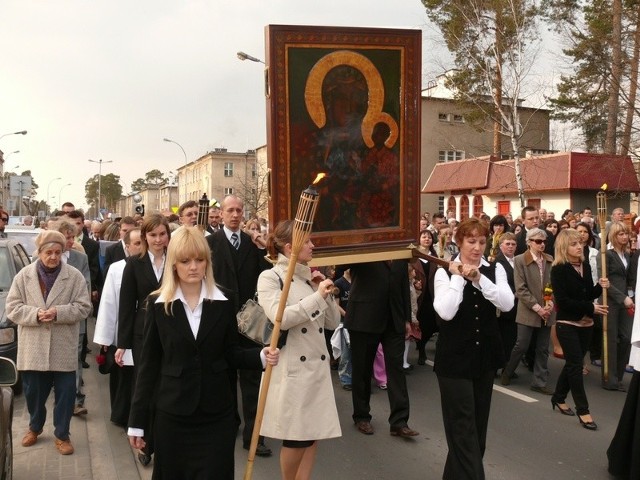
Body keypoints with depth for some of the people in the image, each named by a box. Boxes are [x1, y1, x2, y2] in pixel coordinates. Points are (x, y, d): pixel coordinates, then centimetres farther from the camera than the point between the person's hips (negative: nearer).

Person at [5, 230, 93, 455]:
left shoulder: (75, 276, -4)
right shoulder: (24, 275, 1)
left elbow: (84, 307, -5)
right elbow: (12, 307, 0)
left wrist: (58, 313, -19)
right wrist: (35, 314, -17)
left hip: (63, 348, -1)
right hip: (33, 348, 2)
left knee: (65, 394, 6)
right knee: (34, 392, 16)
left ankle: (62, 435, 23)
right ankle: (34, 427, 41)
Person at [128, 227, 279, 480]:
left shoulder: (223, 303, -1)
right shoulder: (158, 304, -3)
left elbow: (230, 353, 5)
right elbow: (148, 363, -2)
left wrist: (260, 356, -15)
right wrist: (138, 420, -2)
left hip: (216, 414, 0)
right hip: (172, 413, 0)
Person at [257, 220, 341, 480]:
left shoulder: (311, 277, 11)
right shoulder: (270, 277, -7)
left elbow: (332, 322, 11)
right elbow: (281, 318, -24)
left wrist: (327, 292, -1)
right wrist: (318, 296, -20)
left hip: (318, 365, 6)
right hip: (291, 369, -6)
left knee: (314, 434, 10)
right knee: (297, 437, 3)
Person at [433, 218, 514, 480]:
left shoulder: (495, 269, 2)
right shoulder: (445, 272, -7)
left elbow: (507, 304, -14)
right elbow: (445, 312, -21)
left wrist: (478, 278, -22)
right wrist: (458, 277, -17)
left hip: (485, 355, 4)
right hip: (455, 357, -4)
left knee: (479, 422, 15)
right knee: (463, 426, -3)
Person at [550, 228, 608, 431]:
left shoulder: (586, 266, 7)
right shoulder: (559, 270, -14)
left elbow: (588, 295, 12)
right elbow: (563, 301, -19)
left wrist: (599, 287, -7)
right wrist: (591, 308, -19)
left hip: (585, 323, 7)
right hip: (567, 324, -7)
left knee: (573, 363, 15)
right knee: (575, 364, -4)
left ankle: (558, 398, 31)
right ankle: (583, 410, 3)